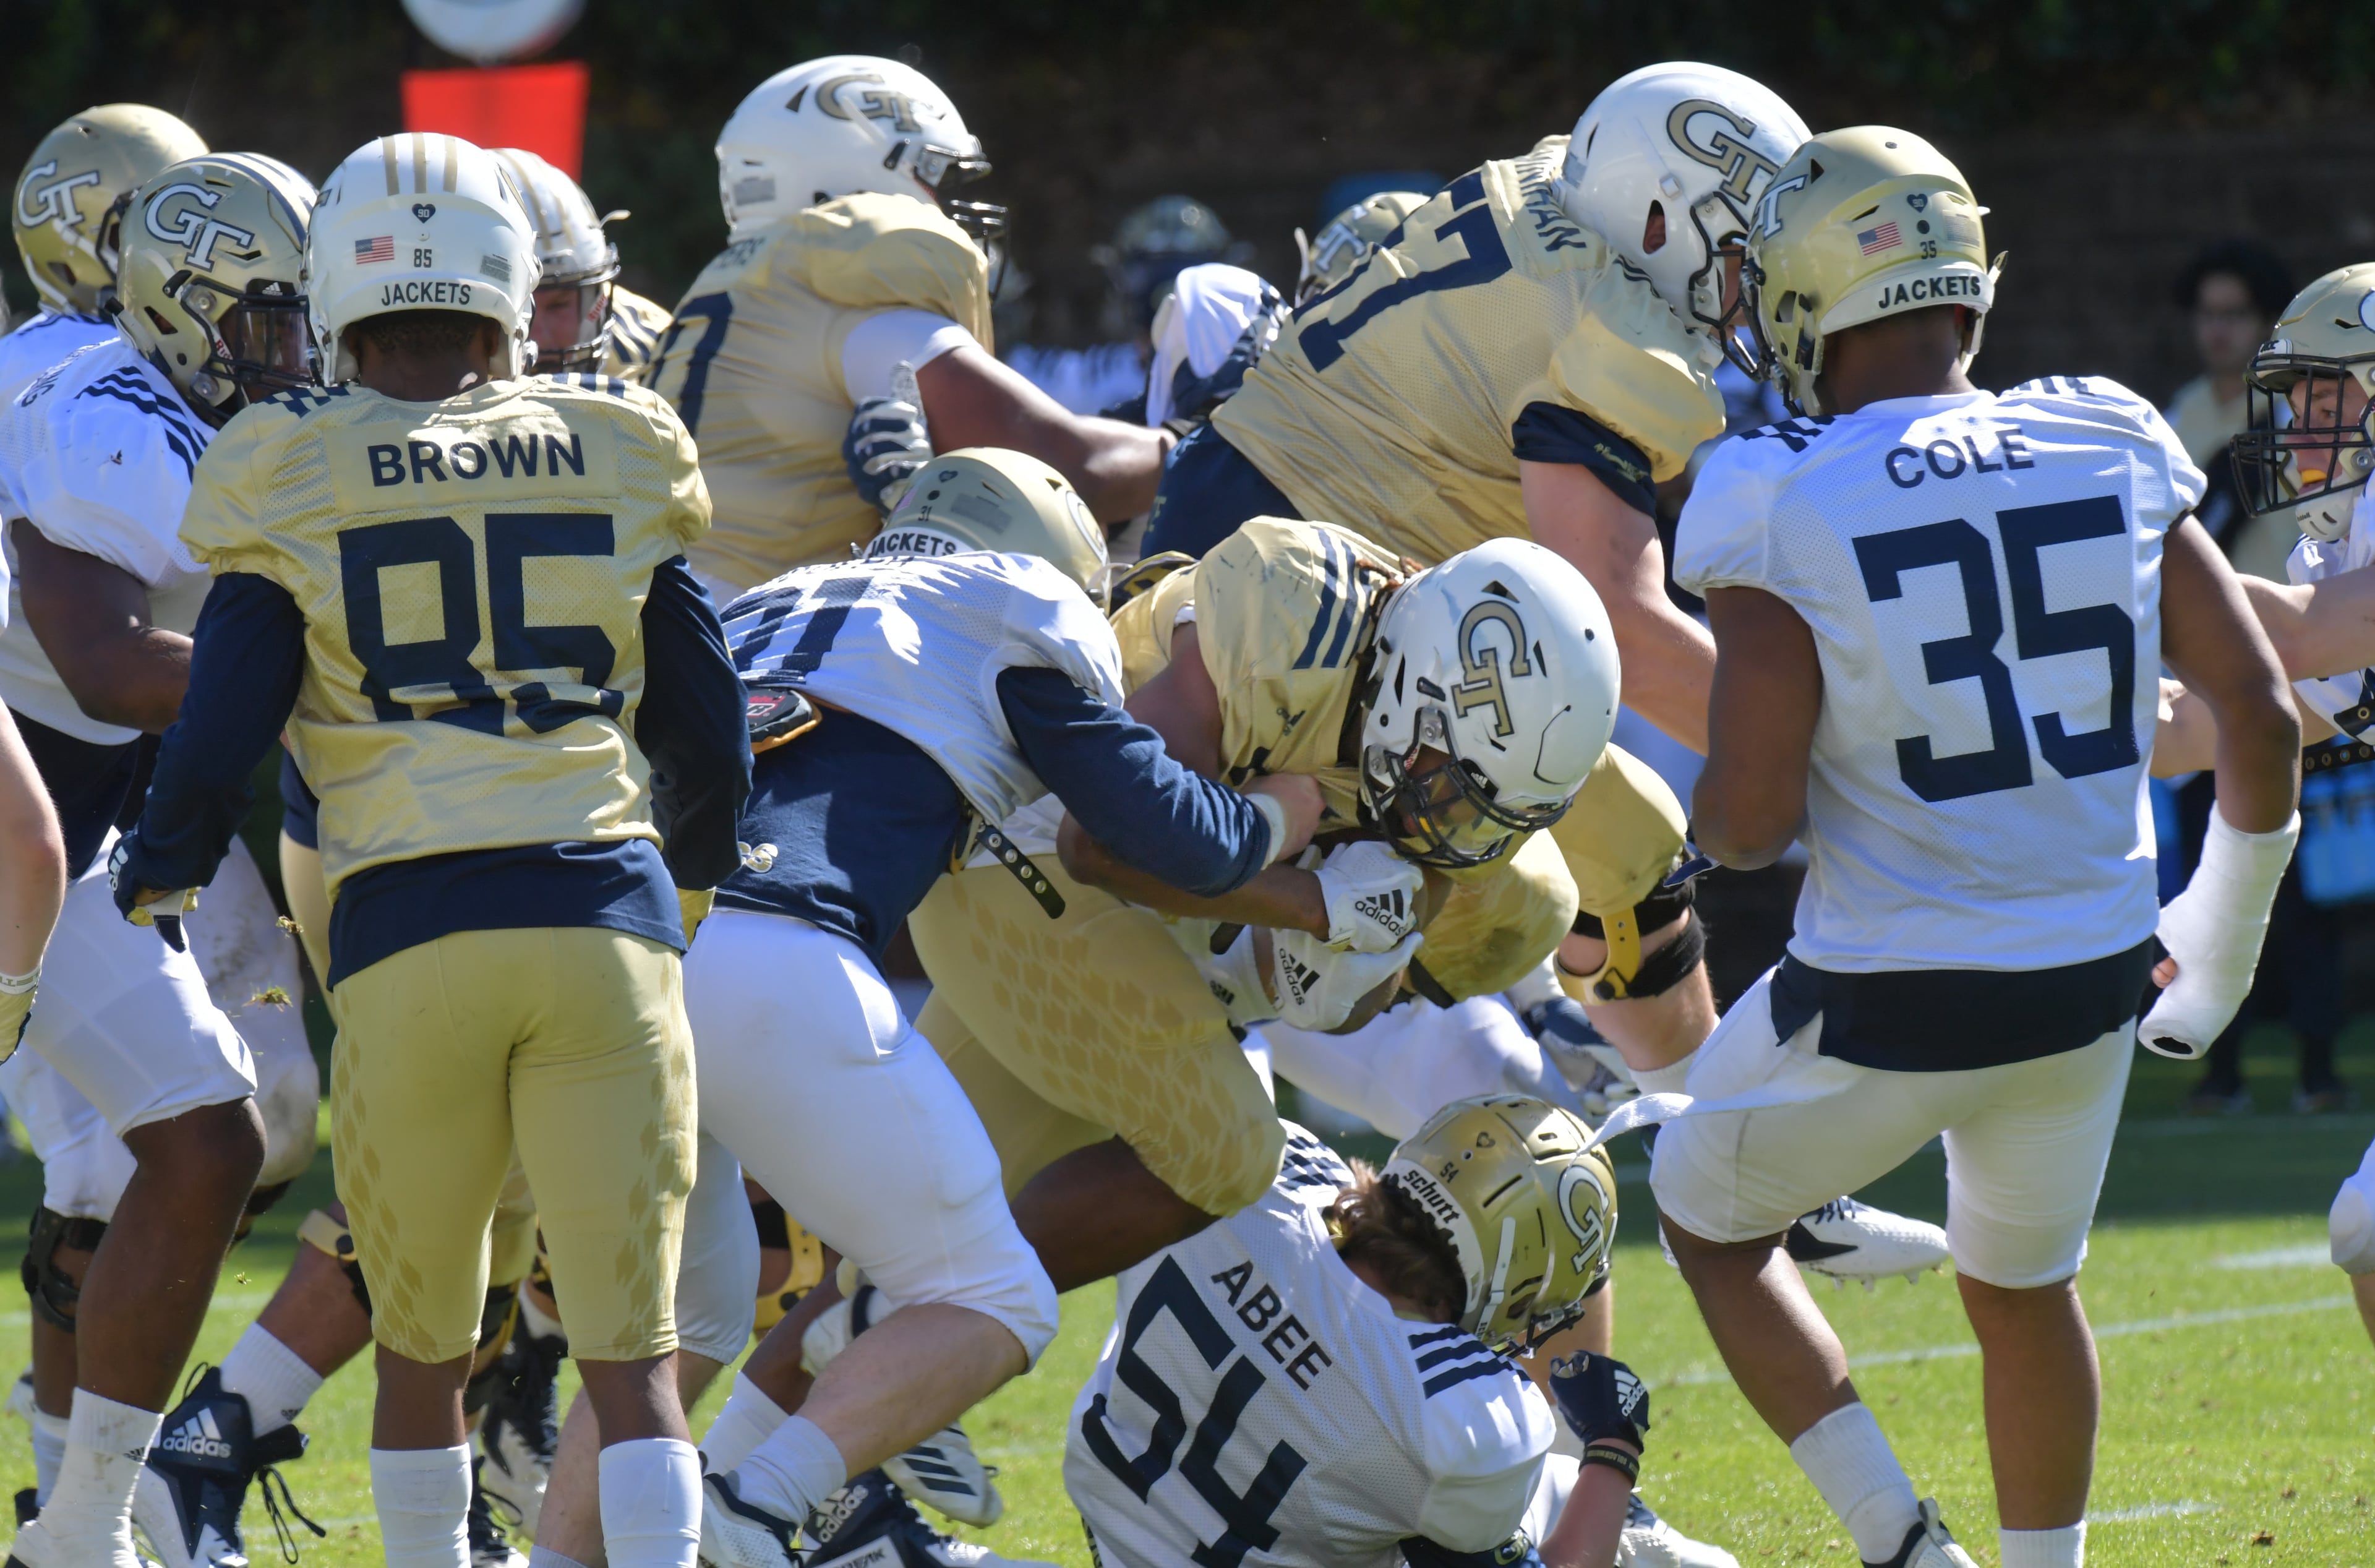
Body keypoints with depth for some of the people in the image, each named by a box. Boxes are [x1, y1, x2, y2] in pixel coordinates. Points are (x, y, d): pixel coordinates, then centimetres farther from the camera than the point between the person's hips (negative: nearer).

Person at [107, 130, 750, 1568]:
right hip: (606, 922, 0)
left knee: (422, 1338, 16)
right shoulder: (612, 459, 9)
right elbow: (711, 744, 13)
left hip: (407, 933, 0)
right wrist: (691, 877, 34)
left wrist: (155, 872, 22)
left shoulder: (293, 481, 4)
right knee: (632, 1346, -1)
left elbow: (219, 745, 1)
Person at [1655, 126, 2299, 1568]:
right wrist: (2229, 929, 16)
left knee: (1709, 1216, 21)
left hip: (1894, 1004, -4)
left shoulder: (1782, 511, -15)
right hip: (2092, 984, 4)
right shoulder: (2113, 451, -2)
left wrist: (1712, 822, 9)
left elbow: (1750, 819, -15)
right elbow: (2262, 717, 1)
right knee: (2024, 1286, 27)